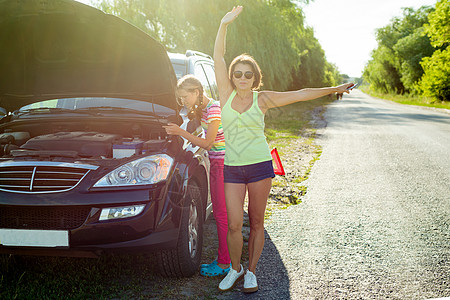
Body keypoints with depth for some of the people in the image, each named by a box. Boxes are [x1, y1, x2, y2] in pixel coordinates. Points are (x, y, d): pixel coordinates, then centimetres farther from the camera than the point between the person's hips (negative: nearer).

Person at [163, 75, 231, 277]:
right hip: (216, 162, 10)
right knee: (219, 212, 13)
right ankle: (224, 257, 22)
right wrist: (194, 114, 7)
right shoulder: (202, 107, 10)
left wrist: (180, 132, -20)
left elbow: (207, 143, -19)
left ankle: (225, 263, 3)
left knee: (222, 213, -5)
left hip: (224, 163, -10)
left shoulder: (214, 109, -18)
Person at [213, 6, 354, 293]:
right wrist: (224, 25, -13)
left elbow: (300, 95, 3)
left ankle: (252, 271, 23)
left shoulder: (262, 99, 0)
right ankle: (235, 269, 21)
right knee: (234, 224, -2)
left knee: (257, 222, 7)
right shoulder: (227, 95, 1)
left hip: (260, 166, 0)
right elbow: (219, 59, -5)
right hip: (232, 169, 1)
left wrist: (333, 89, 4)